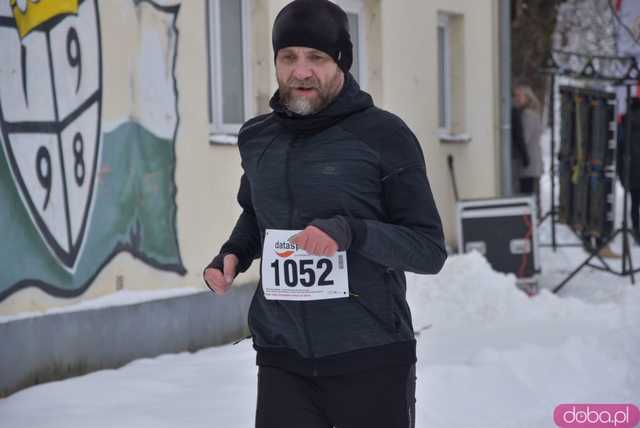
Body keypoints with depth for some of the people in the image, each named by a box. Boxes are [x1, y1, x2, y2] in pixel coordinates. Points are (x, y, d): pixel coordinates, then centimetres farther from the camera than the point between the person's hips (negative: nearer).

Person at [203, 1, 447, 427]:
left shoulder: (383, 135, -7)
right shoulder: (257, 138, 7)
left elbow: (430, 250, -7)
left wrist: (350, 232, -22)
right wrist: (233, 254, 6)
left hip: (372, 360, -3)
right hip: (282, 361, 3)